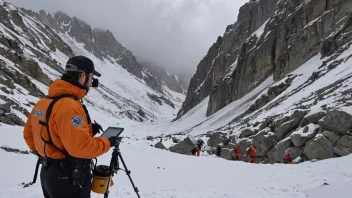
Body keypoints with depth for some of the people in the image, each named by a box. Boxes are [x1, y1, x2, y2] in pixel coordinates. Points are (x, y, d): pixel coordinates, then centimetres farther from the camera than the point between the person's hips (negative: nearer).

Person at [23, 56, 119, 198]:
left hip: (48, 174, 9)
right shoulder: (70, 106, -25)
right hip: (69, 180, -8)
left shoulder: (43, 102, 3)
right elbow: (81, 147, -30)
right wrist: (107, 143, -11)